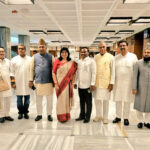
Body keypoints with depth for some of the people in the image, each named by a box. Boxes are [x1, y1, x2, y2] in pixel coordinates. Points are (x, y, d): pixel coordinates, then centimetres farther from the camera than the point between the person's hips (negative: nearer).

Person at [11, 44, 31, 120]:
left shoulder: (30, 59, 1)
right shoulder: (14, 59, 1)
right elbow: (12, 72, 1)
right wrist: (13, 82, -3)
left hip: (27, 83, 0)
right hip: (18, 83, 0)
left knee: (27, 98, 8)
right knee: (19, 99, 7)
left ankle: (26, 112, 21)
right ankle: (20, 112, 21)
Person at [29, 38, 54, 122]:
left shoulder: (51, 57, 1)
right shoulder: (34, 57, 5)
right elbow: (32, 69, 6)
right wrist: (31, 80, 3)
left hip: (48, 82, -1)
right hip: (38, 82, 1)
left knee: (49, 100, 9)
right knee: (38, 100, 12)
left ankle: (49, 114, 25)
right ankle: (39, 114, 28)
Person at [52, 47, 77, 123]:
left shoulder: (72, 63, 6)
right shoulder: (57, 62, 1)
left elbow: (73, 74, 7)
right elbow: (53, 73, -2)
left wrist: (72, 83, 0)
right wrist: (56, 83, -9)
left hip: (68, 84, 2)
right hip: (59, 84, -2)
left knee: (67, 99, 8)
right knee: (60, 99, 2)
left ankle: (67, 116, 23)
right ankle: (61, 116, 14)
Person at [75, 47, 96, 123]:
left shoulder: (91, 61, -5)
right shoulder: (79, 61, 12)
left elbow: (93, 73, -9)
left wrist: (92, 84, -14)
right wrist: (75, 82, 13)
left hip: (88, 85, -5)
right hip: (80, 85, 5)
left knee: (88, 102, 6)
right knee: (81, 101, 14)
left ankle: (87, 117, 17)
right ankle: (82, 115, 27)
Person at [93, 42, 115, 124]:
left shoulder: (110, 57, -2)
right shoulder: (96, 57, 7)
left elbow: (113, 70, -3)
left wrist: (111, 83, -7)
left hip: (106, 82, -3)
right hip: (97, 82, 3)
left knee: (106, 100, 6)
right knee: (97, 99, 8)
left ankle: (105, 117, 20)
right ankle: (98, 115, 25)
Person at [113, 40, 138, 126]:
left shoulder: (133, 56, -1)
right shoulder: (116, 58, 7)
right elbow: (113, 70, 10)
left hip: (128, 82, -2)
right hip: (118, 82, 3)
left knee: (127, 101, 4)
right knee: (118, 100, 8)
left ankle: (126, 118, 18)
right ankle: (118, 117, 23)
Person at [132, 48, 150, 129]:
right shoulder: (138, 63, -1)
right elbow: (135, 76, -4)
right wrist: (134, 88, -10)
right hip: (141, 88, -1)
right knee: (139, 105, 3)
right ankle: (141, 121, 22)